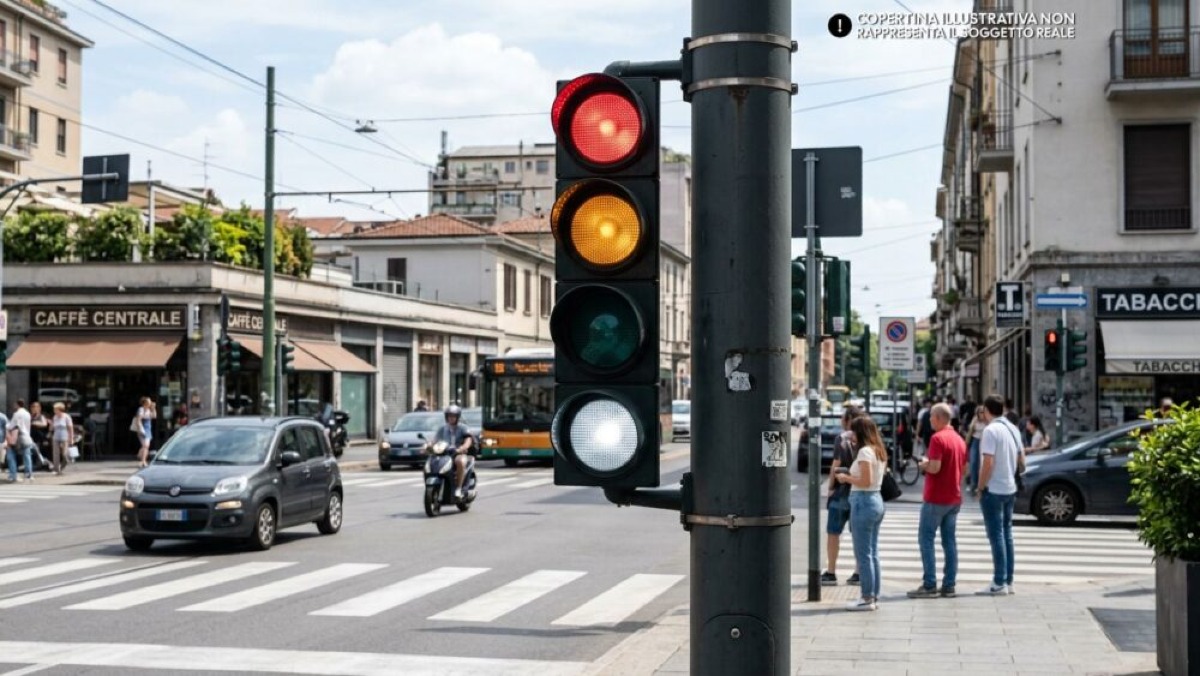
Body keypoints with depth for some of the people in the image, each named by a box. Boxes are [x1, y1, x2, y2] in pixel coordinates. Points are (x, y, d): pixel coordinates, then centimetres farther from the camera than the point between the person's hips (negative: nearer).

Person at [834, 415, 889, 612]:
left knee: (863, 554, -4)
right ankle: (874, 596, 16)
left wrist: (846, 478, -7)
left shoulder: (865, 451, -14)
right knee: (873, 553, 13)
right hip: (877, 500, 9)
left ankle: (867, 599, -1)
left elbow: (866, 481, -20)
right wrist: (851, 476, 13)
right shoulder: (880, 451, 13)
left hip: (863, 501, -9)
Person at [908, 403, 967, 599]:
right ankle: (949, 585, 9)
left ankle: (929, 585, -6)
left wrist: (924, 464, -3)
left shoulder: (938, 438, -15)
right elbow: (963, 468, 18)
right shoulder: (959, 439, 12)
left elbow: (935, 467, -23)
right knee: (949, 541, 9)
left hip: (936, 498, -8)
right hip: (954, 498, 8)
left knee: (926, 539, -3)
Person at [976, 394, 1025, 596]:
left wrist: (980, 488, -11)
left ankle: (999, 583, -4)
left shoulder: (991, 430, -16)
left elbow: (988, 463, -20)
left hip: (993, 490, -8)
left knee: (996, 536, -5)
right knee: (1006, 534, 13)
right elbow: (1021, 459, 15)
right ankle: (1008, 581, 17)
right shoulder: (1013, 429, 9)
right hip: (1010, 489, 8)